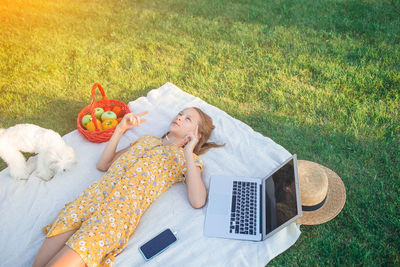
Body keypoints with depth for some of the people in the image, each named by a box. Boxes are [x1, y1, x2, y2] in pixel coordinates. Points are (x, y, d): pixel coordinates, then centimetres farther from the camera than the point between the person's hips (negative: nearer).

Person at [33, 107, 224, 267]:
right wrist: (120, 129, 17)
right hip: (92, 196, 5)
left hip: (123, 210, -5)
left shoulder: (188, 158, 12)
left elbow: (198, 202, -7)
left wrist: (189, 152, -5)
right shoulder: (147, 139, 27)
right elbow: (102, 165, 25)